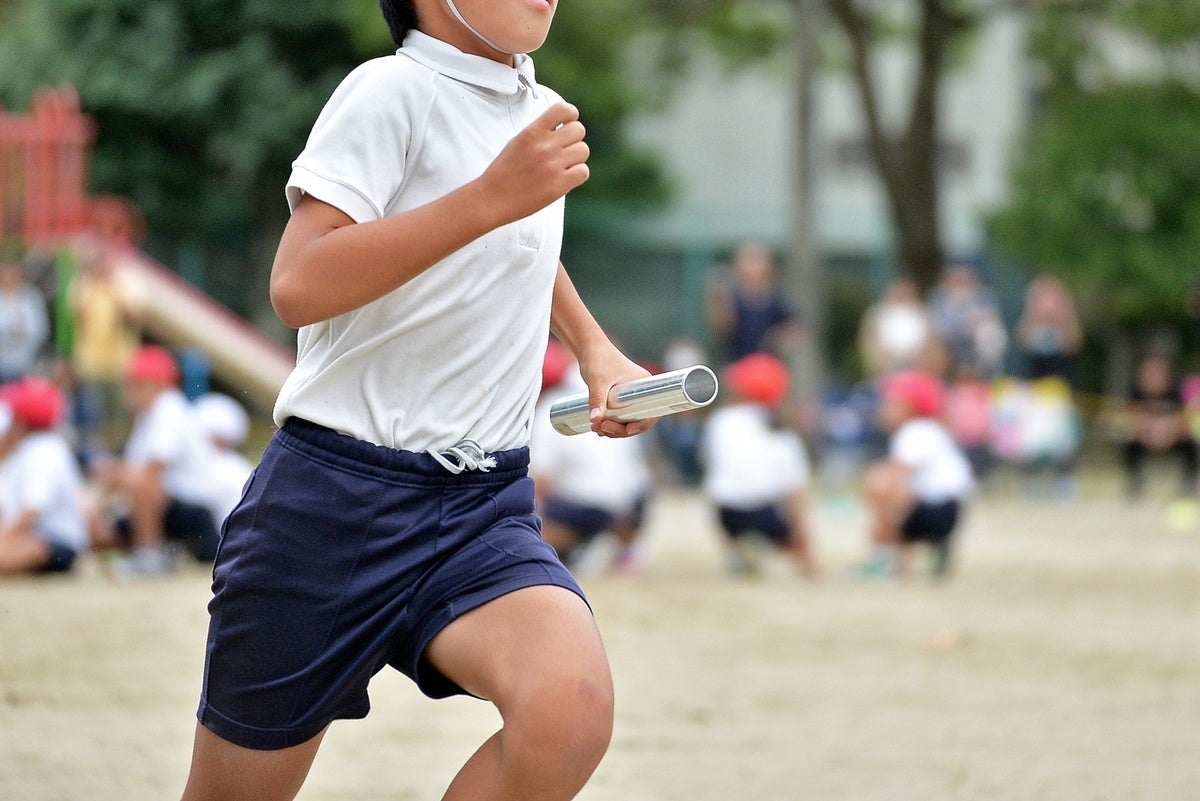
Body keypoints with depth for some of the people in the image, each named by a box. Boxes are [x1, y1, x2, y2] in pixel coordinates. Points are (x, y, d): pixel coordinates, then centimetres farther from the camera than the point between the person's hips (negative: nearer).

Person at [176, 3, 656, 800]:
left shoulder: (543, 114, 13)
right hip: (337, 496, -4)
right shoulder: (393, 92, -9)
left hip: (486, 505, 5)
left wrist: (595, 348, 22)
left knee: (571, 709, -28)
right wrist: (490, 197, -28)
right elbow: (299, 286, -25)